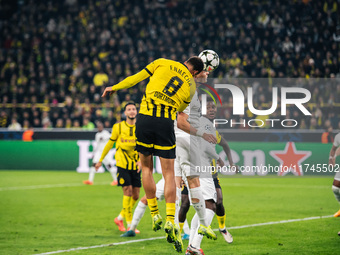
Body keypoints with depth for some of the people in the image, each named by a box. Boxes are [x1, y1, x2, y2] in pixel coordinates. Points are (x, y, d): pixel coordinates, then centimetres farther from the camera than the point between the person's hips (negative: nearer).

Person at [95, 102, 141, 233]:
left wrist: (141, 161, -18)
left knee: (135, 196, 4)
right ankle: (129, 225, -7)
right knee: (128, 192, -13)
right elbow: (110, 144, 11)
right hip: (122, 165, -3)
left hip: (135, 166, 3)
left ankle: (120, 218, 24)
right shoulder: (118, 127, 1)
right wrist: (100, 160, 16)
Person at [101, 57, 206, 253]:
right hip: (166, 123, 0)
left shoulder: (163, 63, 11)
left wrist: (115, 88, 23)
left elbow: (138, 77, 13)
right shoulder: (191, 87, 14)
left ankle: (155, 215, 17)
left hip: (145, 117, 0)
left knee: (147, 168, 16)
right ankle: (171, 221, -9)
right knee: (169, 174, 4)